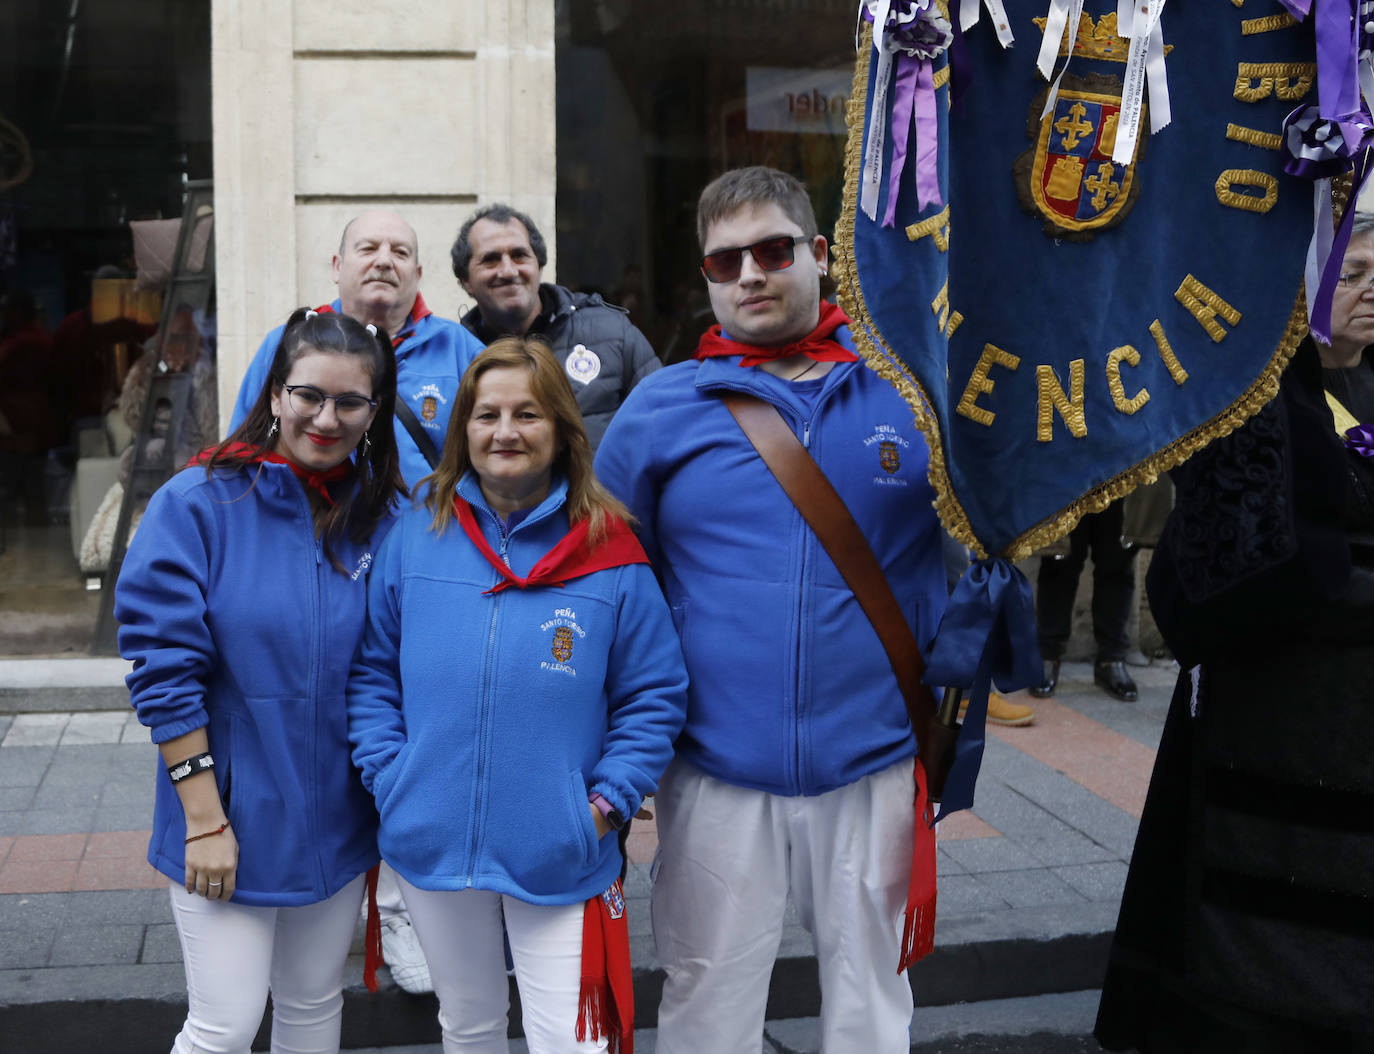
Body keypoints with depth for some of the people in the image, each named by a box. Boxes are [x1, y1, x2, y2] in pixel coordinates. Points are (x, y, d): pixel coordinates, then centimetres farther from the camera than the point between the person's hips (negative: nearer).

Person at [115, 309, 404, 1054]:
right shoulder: (198, 504, -12)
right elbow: (165, 672, -14)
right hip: (229, 818, -4)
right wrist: (204, 818, -15)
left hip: (335, 820, 4)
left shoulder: (382, 516, -1)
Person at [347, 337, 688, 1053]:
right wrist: (387, 775, -4)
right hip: (432, 845, 3)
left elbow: (654, 696, -1)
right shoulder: (417, 535, 1)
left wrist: (607, 803, -9)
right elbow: (373, 671, 7)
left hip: (560, 857, -2)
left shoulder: (609, 552, -5)